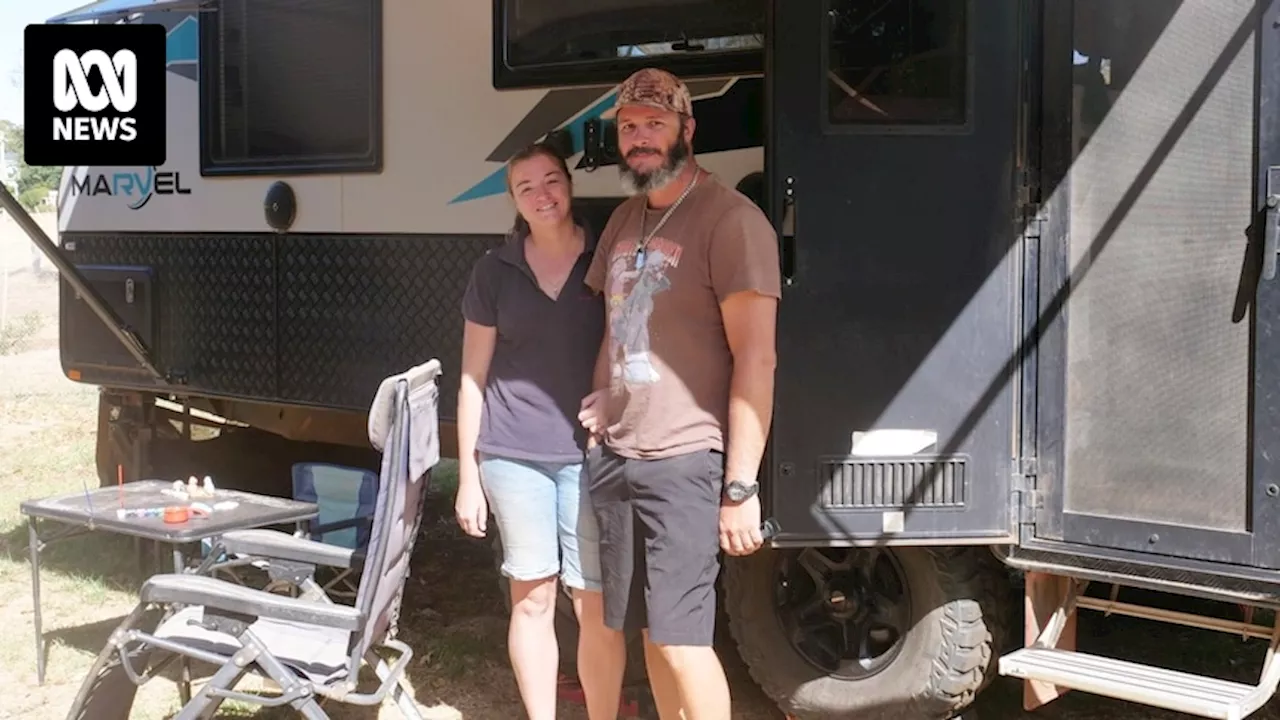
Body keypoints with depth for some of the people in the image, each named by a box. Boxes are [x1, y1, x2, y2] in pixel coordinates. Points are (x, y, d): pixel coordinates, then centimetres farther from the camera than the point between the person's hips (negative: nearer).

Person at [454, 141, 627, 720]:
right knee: (532, 598, 9)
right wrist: (468, 475, 6)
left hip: (591, 454, -1)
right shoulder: (494, 271, 6)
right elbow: (473, 377, 8)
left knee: (596, 605, 1)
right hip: (513, 455, 1)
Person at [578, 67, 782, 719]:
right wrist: (599, 404, 12)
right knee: (649, 631, 12)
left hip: (683, 464, -7)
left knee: (680, 638, -8)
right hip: (613, 457, 7)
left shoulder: (731, 220, -12)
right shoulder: (623, 219, 14)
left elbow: (756, 358, -16)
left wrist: (740, 486, -19)